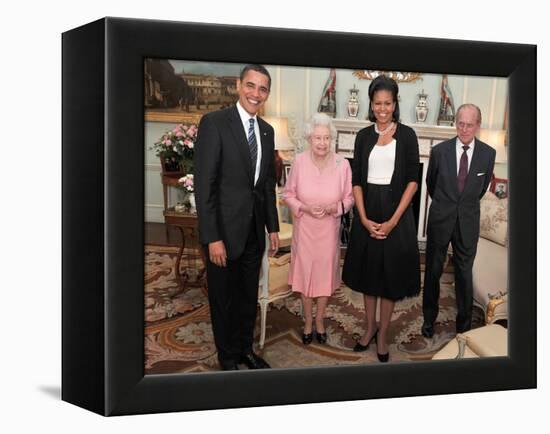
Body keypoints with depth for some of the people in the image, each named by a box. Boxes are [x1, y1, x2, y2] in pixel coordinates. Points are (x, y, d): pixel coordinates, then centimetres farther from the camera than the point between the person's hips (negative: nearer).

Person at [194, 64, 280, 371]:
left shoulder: (267, 130, 9)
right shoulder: (214, 123, -12)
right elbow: (204, 184, -16)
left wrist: (273, 227, 12)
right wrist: (212, 238, -19)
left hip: (254, 231, 6)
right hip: (224, 230, -6)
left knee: (249, 296, 19)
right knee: (224, 299, 11)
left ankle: (245, 348, 39)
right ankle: (228, 357, 30)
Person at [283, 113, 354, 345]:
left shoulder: (342, 164, -13)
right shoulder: (299, 162, -12)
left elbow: (349, 198, -3)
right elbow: (288, 194, -2)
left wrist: (331, 208, -20)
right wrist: (304, 208, -19)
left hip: (329, 229, 0)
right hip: (304, 228, 0)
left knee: (325, 273, 13)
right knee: (305, 273, 11)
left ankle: (320, 321, 34)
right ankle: (307, 322, 31)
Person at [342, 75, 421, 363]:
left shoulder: (406, 135, -3)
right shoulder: (363, 136, 4)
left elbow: (413, 180, -6)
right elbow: (357, 180, 3)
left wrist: (393, 220, -14)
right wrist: (364, 218, -9)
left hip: (396, 212, -3)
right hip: (367, 213, 3)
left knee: (390, 274, 6)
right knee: (368, 272, 12)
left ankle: (382, 335, 21)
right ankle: (370, 327, 30)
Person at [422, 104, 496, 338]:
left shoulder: (488, 153, -5)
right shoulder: (440, 150, -8)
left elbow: (483, 186, 11)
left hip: (468, 221, 0)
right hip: (440, 218, 0)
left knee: (464, 272, 9)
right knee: (433, 270, 10)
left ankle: (464, 325, 23)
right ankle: (429, 318, 27)